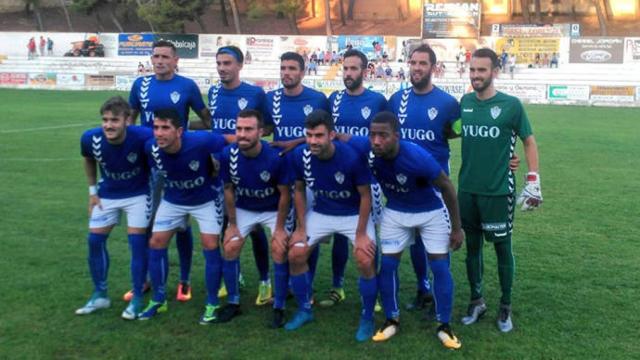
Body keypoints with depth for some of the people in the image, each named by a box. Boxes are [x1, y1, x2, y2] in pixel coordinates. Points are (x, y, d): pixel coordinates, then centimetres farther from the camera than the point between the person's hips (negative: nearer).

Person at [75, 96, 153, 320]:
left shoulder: (143, 137, -32)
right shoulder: (90, 138, -21)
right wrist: (92, 190, 4)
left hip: (138, 194, -3)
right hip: (107, 195, 4)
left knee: (137, 242, -8)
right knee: (95, 240, 2)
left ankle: (137, 299, 6)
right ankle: (100, 295, 19)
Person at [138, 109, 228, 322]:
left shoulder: (201, 141, -36)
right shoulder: (151, 148, -23)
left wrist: (215, 172, -10)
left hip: (205, 200, -3)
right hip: (172, 200, 4)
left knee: (210, 246, -11)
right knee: (155, 244, -1)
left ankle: (212, 304, 6)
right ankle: (158, 300, 17)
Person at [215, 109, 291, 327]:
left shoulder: (276, 156, -30)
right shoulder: (228, 154, -22)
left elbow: (284, 194, -17)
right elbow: (228, 190, -7)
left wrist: (279, 228, -15)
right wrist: (232, 224, -4)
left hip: (273, 210, -3)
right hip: (243, 209, 3)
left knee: (279, 250, -15)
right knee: (230, 248, -5)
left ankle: (279, 308, 1)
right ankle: (233, 302, 14)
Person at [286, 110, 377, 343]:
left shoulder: (352, 157, -29)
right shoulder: (300, 156, -18)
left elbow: (365, 196, -17)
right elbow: (299, 191, -1)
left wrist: (360, 234, -16)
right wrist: (301, 228, -2)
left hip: (354, 215, -4)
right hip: (320, 214, 4)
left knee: (366, 261, -19)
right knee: (295, 255, -3)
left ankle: (367, 318, 5)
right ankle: (304, 310, 19)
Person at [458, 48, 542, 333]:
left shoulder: (511, 105, -8)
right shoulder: (465, 102, 3)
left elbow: (529, 142, -1)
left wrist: (533, 181, -6)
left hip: (498, 191, -4)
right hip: (467, 189, 4)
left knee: (502, 248, 7)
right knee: (472, 246, 14)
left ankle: (505, 307, 24)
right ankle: (476, 301, 30)